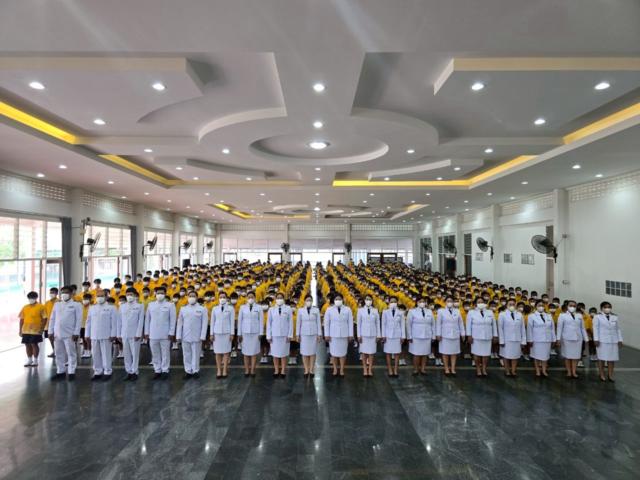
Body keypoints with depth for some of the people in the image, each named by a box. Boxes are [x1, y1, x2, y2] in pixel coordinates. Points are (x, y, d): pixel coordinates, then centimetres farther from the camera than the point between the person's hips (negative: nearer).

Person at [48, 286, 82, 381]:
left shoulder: (76, 305, -2)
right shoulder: (57, 304, 13)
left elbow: (79, 320, -6)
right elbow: (52, 319, 14)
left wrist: (76, 333, -12)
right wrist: (51, 331, 6)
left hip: (69, 334, -5)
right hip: (57, 334, 5)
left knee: (71, 354, -1)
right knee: (59, 354, 12)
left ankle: (71, 372, 5)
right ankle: (60, 372, 22)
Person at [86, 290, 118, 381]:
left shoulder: (111, 308, -2)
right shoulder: (92, 308, 12)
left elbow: (114, 322, -5)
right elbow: (88, 322, 14)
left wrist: (113, 335, -10)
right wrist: (87, 334, 9)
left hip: (106, 336, -4)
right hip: (94, 336, 5)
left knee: (106, 354, -1)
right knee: (95, 355, 9)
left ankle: (107, 372, 7)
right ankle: (97, 372, 19)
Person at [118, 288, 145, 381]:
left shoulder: (140, 306, -1)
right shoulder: (122, 307, 11)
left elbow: (141, 321, -5)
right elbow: (119, 321, 11)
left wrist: (138, 334, -10)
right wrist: (118, 334, 7)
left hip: (134, 334, -4)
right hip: (124, 334, 4)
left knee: (135, 354, 0)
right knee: (126, 355, 8)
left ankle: (134, 372, 9)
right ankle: (129, 372, 17)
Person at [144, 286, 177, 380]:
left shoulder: (170, 305, -2)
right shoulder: (151, 305, 8)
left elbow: (172, 320, -4)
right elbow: (147, 319, 10)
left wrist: (171, 333, -8)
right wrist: (146, 332, 6)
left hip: (165, 334, -3)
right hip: (153, 334, 3)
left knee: (165, 353, 4)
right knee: (155, 354, 10)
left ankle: (165, 371, 14)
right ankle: (157, 370, 21)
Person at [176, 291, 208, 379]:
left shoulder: (202, 309, -1)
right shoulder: (183, 309, 8)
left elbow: (204, 324, -4)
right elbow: (180, 323, 7)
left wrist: (202, 336, -9)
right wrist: (178, 336, 2)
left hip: (196, 337, -3)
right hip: (185, 337, 3)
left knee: (196, 355, 4)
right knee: (186, 355, 8)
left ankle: (195, 371, 16)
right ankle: (188, 371, 18)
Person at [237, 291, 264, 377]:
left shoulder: (258, 308, 0)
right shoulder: (242, 307, 2)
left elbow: (261, 321, 0)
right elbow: (240, 321, 3)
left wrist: (261, 333, -5)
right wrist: (239, 334, -1)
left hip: (255, 333, -1)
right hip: (245, 332, 1)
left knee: (254, 351, 1)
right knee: (246, 352, 4)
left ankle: (252, 370, 8)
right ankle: (247, 370, 11)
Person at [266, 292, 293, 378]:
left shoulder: (288, 309, 1)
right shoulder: (271, 309, 4)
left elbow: (290, 322, 1)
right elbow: (269, 323, 5)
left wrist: (290, 335, -4)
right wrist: (268, 336, 1)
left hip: (285, 335, -1)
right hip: (274, 335, 1)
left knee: (284, 353, 2)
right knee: (275, 353, 4)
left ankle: (283, 371, 11)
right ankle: (276, 370, 14)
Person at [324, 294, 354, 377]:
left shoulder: (347, 310, 2)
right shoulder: (329, 310, 2)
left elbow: (350, 323, 3)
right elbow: (326, 323, 3)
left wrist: (350, 335, 0)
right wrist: (327, 335, -2)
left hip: (344, 335, 0)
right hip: (333, 335, 0)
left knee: (343, 353, 3)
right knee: (334, 353, 3)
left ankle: (342, 370, 13)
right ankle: (335, 370, 14)